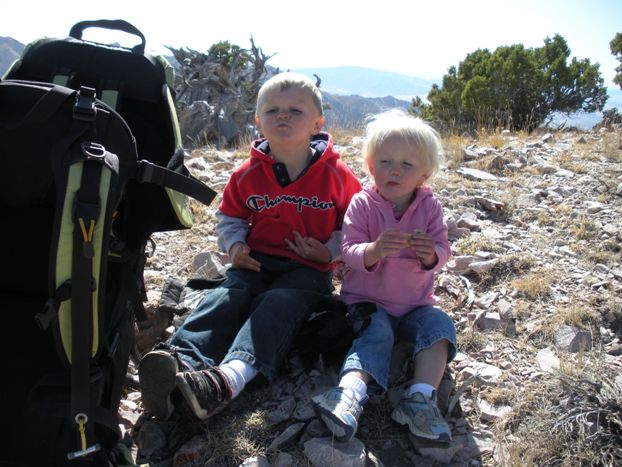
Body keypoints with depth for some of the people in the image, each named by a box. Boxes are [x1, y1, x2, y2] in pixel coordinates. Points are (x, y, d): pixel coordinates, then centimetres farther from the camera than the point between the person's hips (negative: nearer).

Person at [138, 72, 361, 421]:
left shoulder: (336, 174, -3)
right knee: (224, 300, -24)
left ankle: (229, 377, -53)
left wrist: (330, 251, -10)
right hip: (258, 260, 3)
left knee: (277, 307, -31)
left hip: (308, 268, -3)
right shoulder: (248, 174, 4)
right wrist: (235, 245, -3)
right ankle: (179, 361, -46)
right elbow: (230, 217, 18)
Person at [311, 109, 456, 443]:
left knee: (439, 324, -21)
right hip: (368, 302, -3)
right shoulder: (361, 204, -8)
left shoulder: (429, 207, -1)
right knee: (376, 333, -29)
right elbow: (348, 251, -16)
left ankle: (420, 397, -28)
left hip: (414, 303, 3)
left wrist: (431, 255, -34)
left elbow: (442, 250, -8)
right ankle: (350, 394, -46)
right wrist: (373, 251, -40)